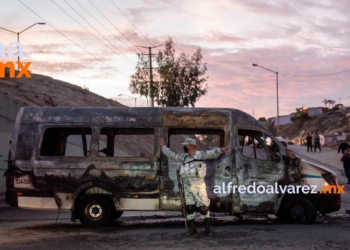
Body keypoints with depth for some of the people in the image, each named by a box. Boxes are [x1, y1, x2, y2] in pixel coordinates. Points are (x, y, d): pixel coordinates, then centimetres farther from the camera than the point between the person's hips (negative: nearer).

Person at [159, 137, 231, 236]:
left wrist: (221, 150, -31)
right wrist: (163, 146, 21)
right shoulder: (184, 156, 16)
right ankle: (192, 228, 11)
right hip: (187, 185, 4)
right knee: (189, 207, 1)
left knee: (203, 207, -4)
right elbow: (171, 155, 24)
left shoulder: (200, 154, 0)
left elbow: (212, 153, -15)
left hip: (198, 184, -4)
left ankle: (207, 228, 6)